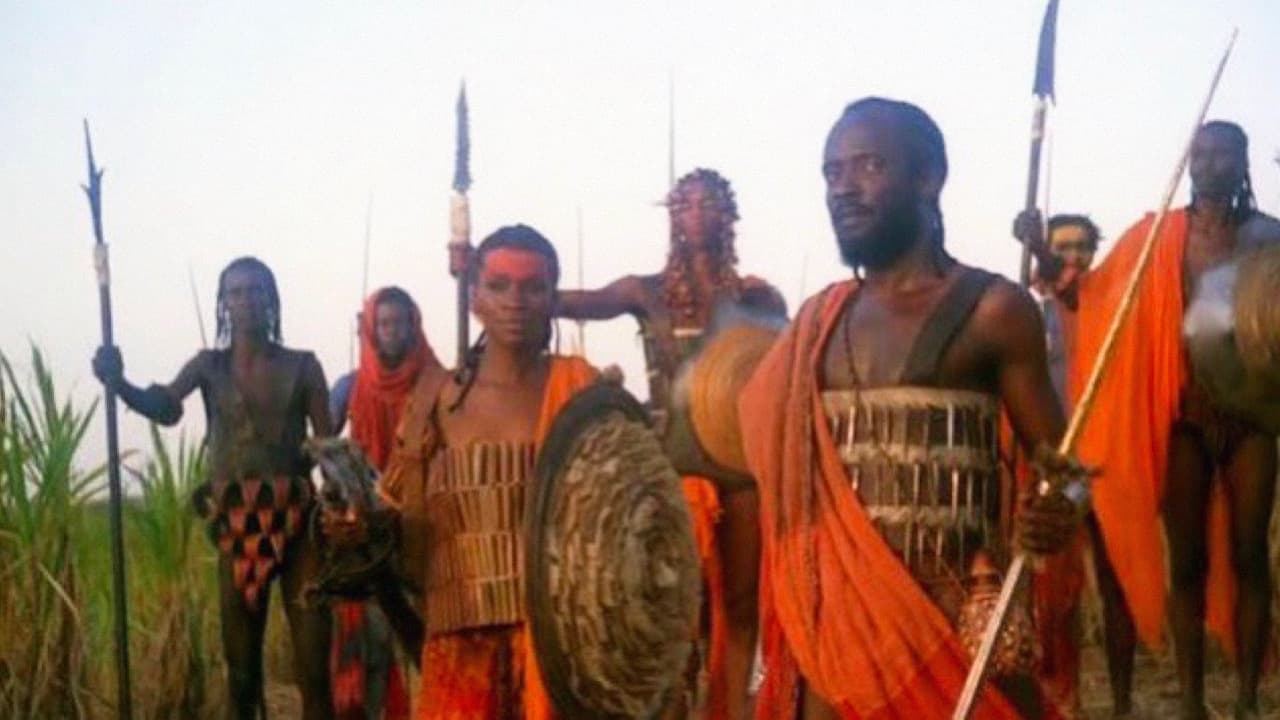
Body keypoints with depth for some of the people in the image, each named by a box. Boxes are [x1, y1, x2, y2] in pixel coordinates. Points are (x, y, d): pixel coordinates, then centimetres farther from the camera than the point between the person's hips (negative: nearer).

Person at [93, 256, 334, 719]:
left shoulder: (302, 366, 4)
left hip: (295, 521, -1)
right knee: (241, 663, 7)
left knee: (314, 662, -6)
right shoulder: (209, 365, 6)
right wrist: (119, 384, -33)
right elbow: (166, 408, -13)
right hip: (236, 526, 1)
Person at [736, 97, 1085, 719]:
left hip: (958, 618, -4)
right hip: (835, 619, 5)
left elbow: (1056, 463, -4)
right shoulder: (816, 322, 12)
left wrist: (1056, 513, -23)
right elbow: (764, 451, 15)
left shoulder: (991, 308, -3)